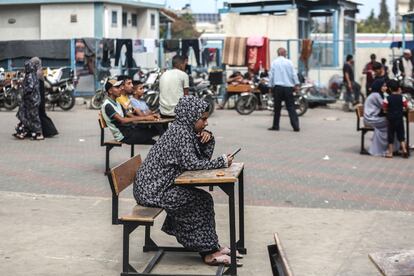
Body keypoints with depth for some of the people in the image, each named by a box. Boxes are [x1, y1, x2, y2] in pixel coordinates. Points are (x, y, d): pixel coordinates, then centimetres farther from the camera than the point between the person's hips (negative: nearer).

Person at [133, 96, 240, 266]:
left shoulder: (184, 129, 11)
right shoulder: (180, 131, -17)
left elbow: (203, 158, 14)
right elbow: (191, 163, -26)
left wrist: (208, 139, -4)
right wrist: (222, 162, -18)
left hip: (154, 186, 10)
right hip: (152, 190, -10)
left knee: (199, 197, 12)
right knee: (203, 200, -10)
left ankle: (207, 247, 17)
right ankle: (208, 252, 1)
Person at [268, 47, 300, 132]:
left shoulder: (274, 62, 2)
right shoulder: (289, 62, 1)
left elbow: (271, 75, 4)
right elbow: (294, 74, 2)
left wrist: (271, 86, 12)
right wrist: (296, 85, 9)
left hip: (277, 87, 0)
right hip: (288, 87, 0)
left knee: (277, 107, 6)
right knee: (291, 107, 0)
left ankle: (275, 126, 8)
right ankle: (296, 126, -6)